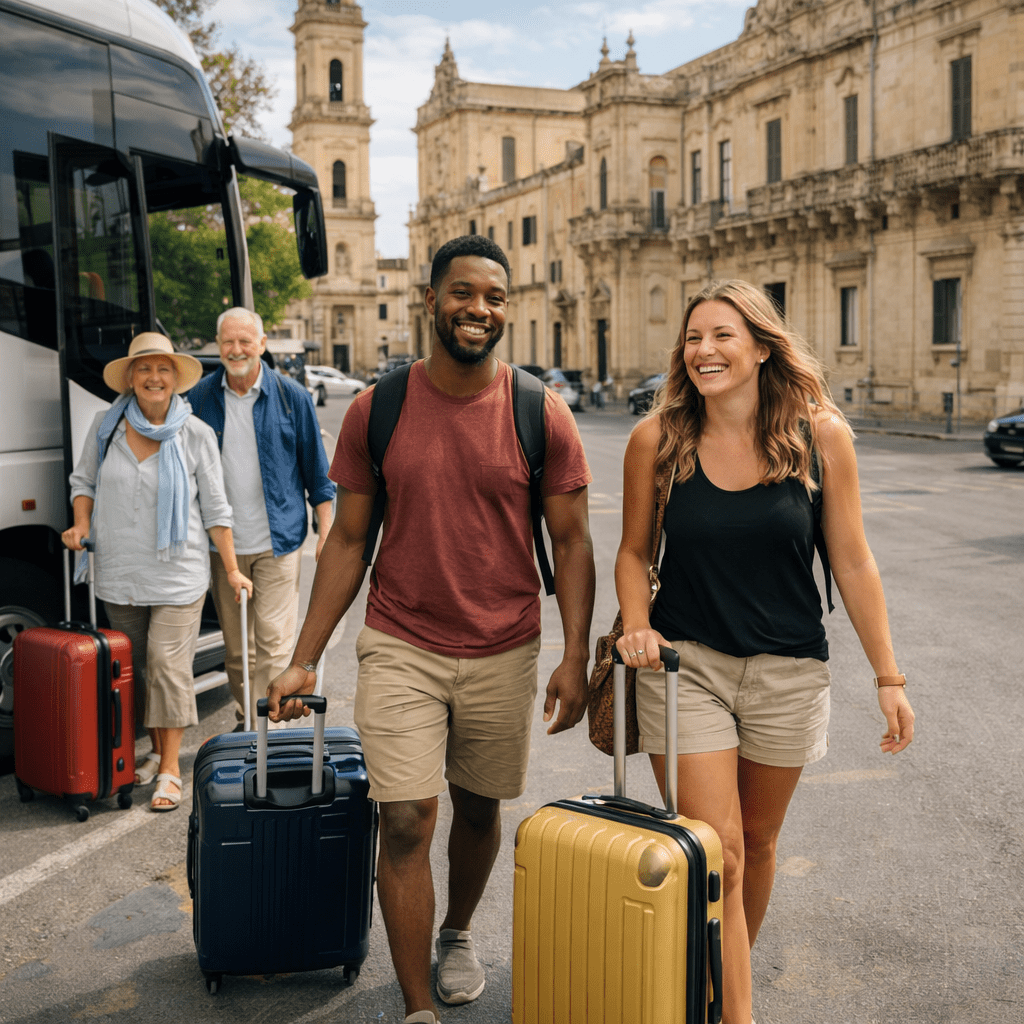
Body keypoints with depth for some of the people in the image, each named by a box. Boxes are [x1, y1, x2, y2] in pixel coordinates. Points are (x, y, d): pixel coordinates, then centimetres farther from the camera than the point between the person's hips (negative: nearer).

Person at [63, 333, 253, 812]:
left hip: (177, 575, -3)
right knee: (137, 667, 12)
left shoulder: (195, 435, -3)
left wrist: (232, 569, -1)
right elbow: (84, 480, 16)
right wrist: (82, 523, -3)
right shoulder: (107, 424, 2)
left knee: (168, 666, -7)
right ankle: (156, 751, 28)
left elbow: (215, 508, 0)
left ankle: (170, 769, 3)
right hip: (118, 574, 3)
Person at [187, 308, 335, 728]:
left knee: (273, 641, -6)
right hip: (222, 541, 3)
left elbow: (315, 466, 4)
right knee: (235, 646, 10)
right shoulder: (201, 397, 4)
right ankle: (246, 722, 25)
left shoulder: (291, 396, -1)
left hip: (278, 540, -2)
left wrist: (326, 528, 0)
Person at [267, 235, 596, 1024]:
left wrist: (576, 657, -8)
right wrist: (304, 659, 0)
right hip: (400, 648, 0)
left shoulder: (541, 416, -5)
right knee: (405, 825, -4)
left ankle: (458, 934, 45)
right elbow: (348, 540, 2)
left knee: (479, 809, 16)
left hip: (503, 653, 1)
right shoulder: (377, 410, -3)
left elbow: (571, 540, -1)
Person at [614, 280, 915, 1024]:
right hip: (685, 663, -1)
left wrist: (889, 678, -2)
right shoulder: (657, 440, -6)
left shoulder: (820, 435, -7)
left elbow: (853, 563, -2)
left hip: (788, 672, 1)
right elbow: (634, 552, 5)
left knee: (757, 843, 18)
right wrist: (637, 625, -13)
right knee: (715, 852, -5)